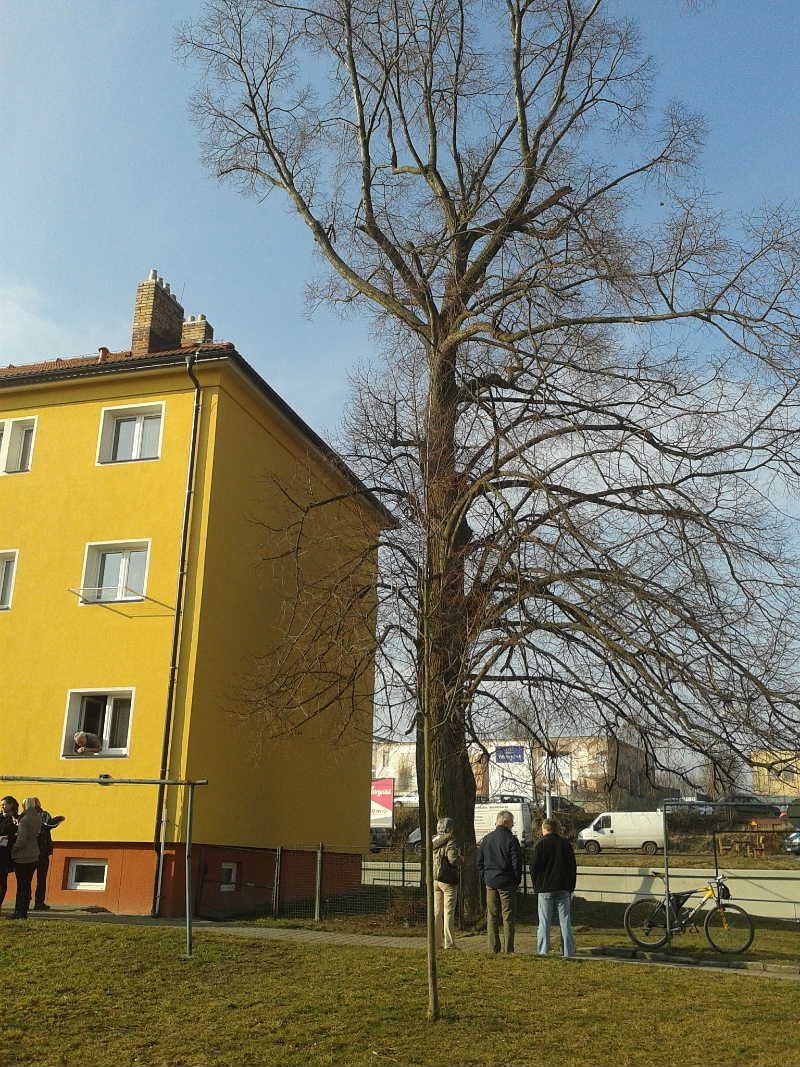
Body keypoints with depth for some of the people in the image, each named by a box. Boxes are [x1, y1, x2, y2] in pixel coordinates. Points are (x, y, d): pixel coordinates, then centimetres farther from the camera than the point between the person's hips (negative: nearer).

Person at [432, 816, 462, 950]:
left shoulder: (433, 842, 8)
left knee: (436, 911, 12)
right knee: (448, 911, 0)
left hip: (434, 880, 6)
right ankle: (449, 943, 2)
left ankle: (436, 941, 16)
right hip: (448, 880, -6)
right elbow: (453, 860, -23)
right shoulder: (450, 842, -13)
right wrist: (461, 860, -5)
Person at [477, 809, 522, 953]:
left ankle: (493, 949, 11)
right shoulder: (511, 839, -10)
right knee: (508, 917, 2)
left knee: (492, 917, 9)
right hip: (507, 884, -4)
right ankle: (509, 950, 2)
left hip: (490, 883, 4)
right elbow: (517, 862, -11)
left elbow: (479, 862, 10)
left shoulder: (487, 839, 6)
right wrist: (517, 880, 2)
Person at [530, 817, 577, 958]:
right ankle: (568, 951, 5)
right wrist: (571, 887, 14)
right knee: (565, 920, 6)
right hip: (563, 888, 3)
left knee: (545, 921, 3)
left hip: (545, 888, -3)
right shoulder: (566, 843, 6)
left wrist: (536, 885, 6)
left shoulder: (540, 844, -5)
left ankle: (543, 951, 2)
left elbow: (534, 867, -7)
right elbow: (573, 866, 9)